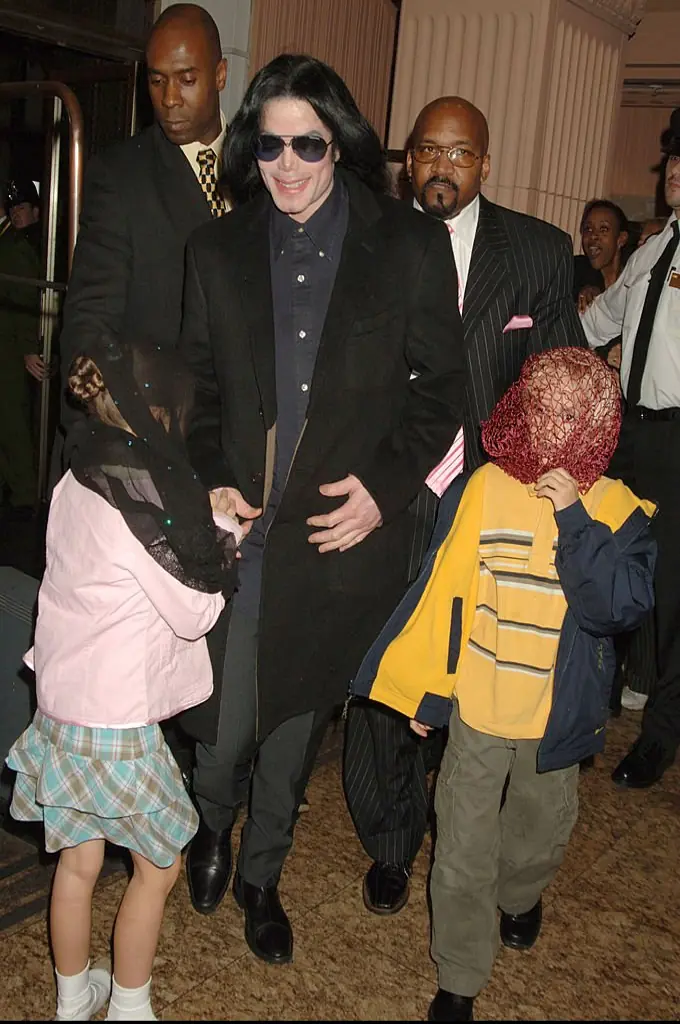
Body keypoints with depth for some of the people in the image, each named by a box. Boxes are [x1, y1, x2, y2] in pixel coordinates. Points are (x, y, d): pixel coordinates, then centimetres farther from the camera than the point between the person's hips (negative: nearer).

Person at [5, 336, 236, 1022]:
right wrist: (224, 544, 0)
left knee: (78, 862, 21)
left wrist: (202, 521, 6)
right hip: (118, 725, -7)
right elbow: (195, 612, -14)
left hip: (61, 710, 8)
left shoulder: (75, 483, 2)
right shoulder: (139, 500, -21)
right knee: (158, 868, 14)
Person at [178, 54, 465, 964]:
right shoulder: (218, 249, 5)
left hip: (345, 536, -1)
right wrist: (210, 481, -4)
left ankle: (260, 875, 42)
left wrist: (388, 486, -12)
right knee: (226, 723, 5)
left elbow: (440, 388, 1)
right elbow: (198, 384, 11)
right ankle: (213, 828, 42)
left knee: (297, 720, 15)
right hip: (245, 528, 1)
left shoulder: (411, 246, -2)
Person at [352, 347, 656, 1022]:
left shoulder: (619, 512, -12)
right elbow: (438, 592, -5)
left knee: (541, 831, 25)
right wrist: (423, 690, 2)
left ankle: (520, 895, 59)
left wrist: (573, 518, -30)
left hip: (557, 719, 1)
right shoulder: (479, 492, -14)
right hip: (477, 710, -1)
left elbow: (621, 606, -25)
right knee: (464, 851, 9)